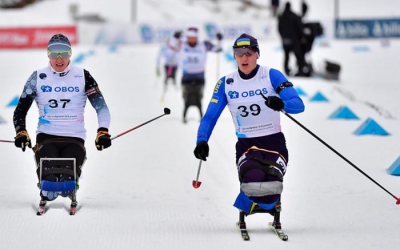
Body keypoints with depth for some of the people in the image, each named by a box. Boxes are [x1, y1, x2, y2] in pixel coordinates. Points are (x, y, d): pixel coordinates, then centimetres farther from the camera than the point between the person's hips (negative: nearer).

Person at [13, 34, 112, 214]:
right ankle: (46, 194, 12)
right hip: (46, 136, 0)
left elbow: (101, 106, 2)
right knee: (48, 177, -26)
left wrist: (103, 131, -13)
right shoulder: (38, 78, 5)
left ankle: (69, 191, 14)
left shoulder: (82, 77, 4)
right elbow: (21, 110, 9)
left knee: (69, 178, -25)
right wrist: (21, 132, -7)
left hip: (75, 138, 0)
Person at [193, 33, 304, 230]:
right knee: (253, 180, -33)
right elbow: (210, 116, 4)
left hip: (274, 143, -1)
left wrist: (282, 104, -34)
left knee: (269, 196, -23)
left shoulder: (272, 76, -3)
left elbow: (298, 105, -11)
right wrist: (202, 141, -15)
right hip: (246, 145, 1)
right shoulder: (226, 83, 4)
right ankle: (243, 214, 3)